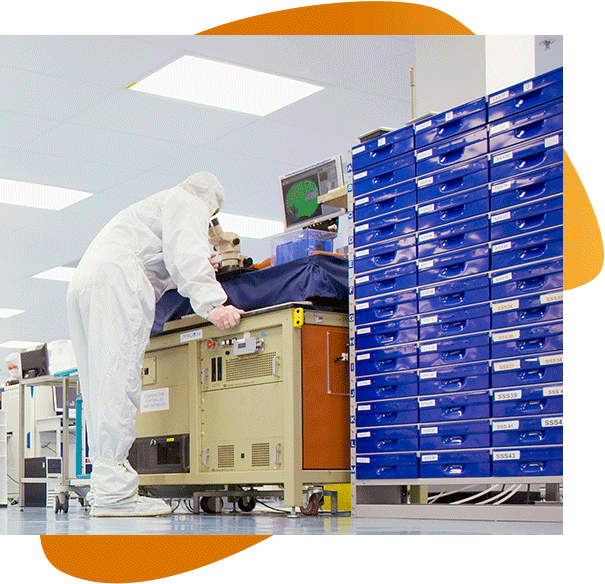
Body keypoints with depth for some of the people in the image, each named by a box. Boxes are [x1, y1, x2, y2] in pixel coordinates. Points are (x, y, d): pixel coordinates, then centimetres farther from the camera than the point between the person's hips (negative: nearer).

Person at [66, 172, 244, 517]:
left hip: (82, 281, 10)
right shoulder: (188, 203, 12)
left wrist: (197, 273, 49)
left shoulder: (154, 205, 40)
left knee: (101, 387, 4)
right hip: (115, 277, -9)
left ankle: (104, 487, 0)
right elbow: (186, 252, -8)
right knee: (119, 381, -16)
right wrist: (211, 303, -21)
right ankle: (113, 491, -22)